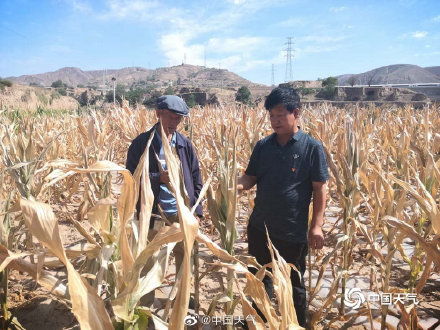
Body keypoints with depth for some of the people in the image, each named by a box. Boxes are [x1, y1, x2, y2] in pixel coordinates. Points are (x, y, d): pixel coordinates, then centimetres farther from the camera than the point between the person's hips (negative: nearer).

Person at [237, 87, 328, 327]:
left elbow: (320, 188, -8)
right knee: (259, 279, 21)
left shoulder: (312, 147, -9)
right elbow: (251, 177, 6)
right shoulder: (263, 146, 2)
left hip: (293, 232, -4)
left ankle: (298, 324, 38)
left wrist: (317, 225, -12)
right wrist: (237, 185, -16)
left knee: (293, 284, 15)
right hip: (260, 227, 4)